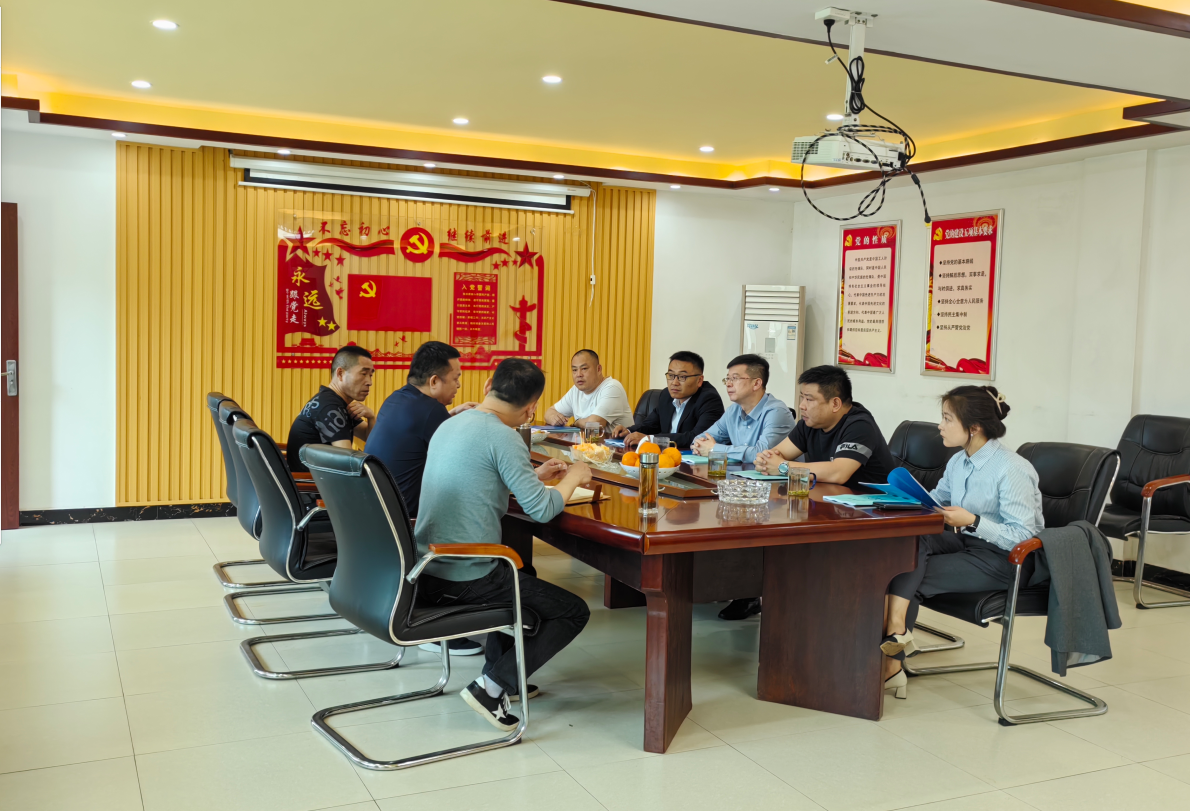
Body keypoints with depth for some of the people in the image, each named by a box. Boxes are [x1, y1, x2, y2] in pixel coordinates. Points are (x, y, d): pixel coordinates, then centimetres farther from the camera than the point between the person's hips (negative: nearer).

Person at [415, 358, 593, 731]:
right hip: (466, 579, -9)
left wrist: (533, 475, 27)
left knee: (518, 576, 35)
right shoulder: (503, 437, -17)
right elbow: (541, 509, -17)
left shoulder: (449, 425, 10)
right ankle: (492, 686, -2)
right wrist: (572, 477, 2)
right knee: (574, 611, 4)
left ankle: (499, 669, 31)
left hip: (425, 573, 9)